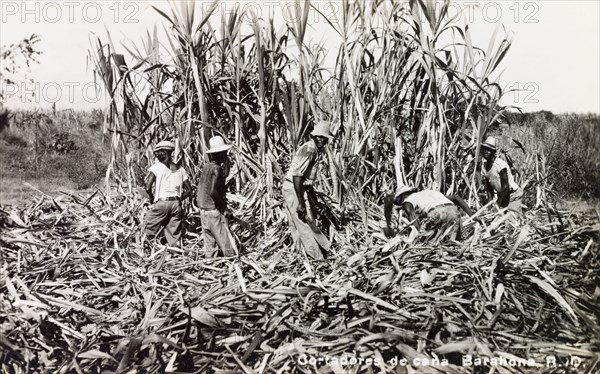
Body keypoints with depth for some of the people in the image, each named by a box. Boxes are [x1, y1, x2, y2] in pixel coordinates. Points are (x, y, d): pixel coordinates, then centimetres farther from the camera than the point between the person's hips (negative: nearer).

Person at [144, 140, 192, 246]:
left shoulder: (157, 167, -2)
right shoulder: (180, 169, 11)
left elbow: (147, 187, -12)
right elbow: (189, 190, 9)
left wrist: (151, 198, 5)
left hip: (161, 203, -4)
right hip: (176, 204, 4)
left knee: (149, 234, 5)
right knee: (174, 237, 8)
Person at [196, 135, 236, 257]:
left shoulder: (206, 167, 11)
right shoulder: (216, 169, -13)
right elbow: (213, 192, -23)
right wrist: (224, 208, -14)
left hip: (203, 210, 9)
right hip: (215, 211, -9)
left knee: (210, 246, 12)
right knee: (228, 247, -5)